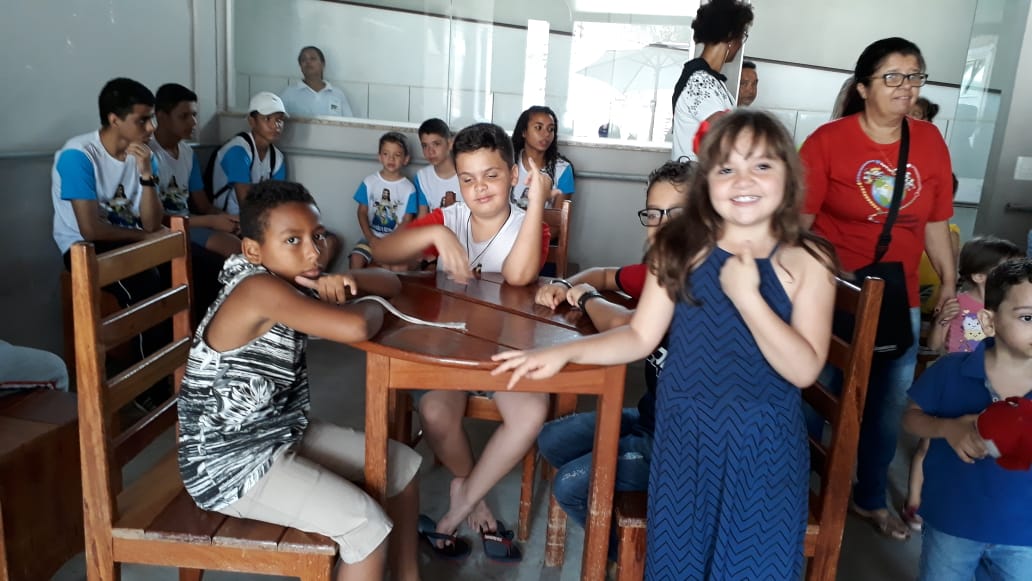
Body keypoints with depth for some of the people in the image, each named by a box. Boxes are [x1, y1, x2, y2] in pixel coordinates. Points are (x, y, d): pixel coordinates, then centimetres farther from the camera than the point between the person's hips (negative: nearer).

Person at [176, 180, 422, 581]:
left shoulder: (296, 279, 1)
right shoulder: (260, 288, -25)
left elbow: (391, 284, 6)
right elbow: (355, 329, -40)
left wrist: (346, 281, -15)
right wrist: (371, 309, -16)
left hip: (283, 433, 10)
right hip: (232, 461, -9)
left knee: (404, 465, 11)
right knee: (368, 525, -18)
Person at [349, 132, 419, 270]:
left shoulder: (409, 188, -4)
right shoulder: (369, 181, 2)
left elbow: (407, 221, -3)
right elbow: (362, 212, 3)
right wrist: (370, 237, -10)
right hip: (371, 236, 2)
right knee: (356, 258, -21)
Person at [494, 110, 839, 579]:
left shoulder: (806, 262, -9)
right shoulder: (681, 251, -3)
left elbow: (804, 369, -15)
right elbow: (640, 337, -1)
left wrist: (746, 295, -24)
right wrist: (562, 353, -11)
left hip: (762, 446, -1)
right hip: (683, 437, 2)